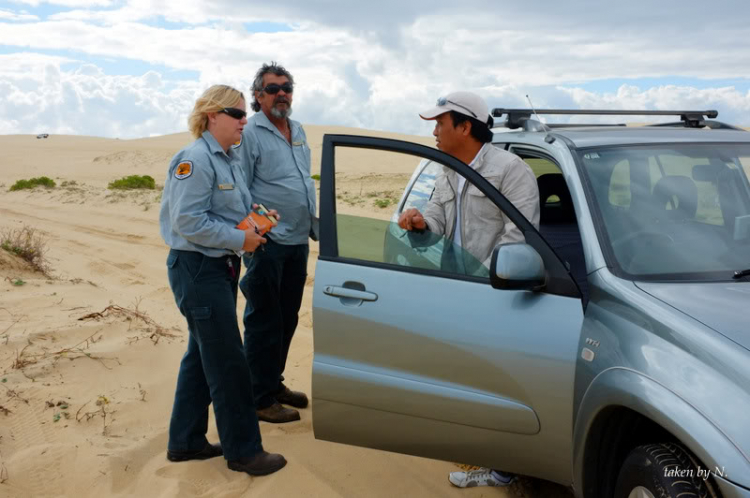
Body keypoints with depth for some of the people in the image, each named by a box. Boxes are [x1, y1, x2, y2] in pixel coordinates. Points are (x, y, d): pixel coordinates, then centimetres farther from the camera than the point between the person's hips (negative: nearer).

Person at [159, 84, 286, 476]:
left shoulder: (227, 159, 13)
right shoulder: (195, 160, -18)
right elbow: (188, 221, -24)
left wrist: (254, 215, 0)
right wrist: (240, 240, -20)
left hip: (220, 267, 10)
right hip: (198, 269, -10)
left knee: (202, 355, 16)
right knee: (227, 362, -3)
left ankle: (185, 441, 28)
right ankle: (243, 450, 9)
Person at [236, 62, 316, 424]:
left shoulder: (298, 132, 14)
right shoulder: (250, 133, -10)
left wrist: (315, 225, 19)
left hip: (298, 242, 8)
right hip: (268, 244, -8)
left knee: (287, 319, 15)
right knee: (264, 323, 0)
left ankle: (274, 383, 29)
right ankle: (260, 399, 10)